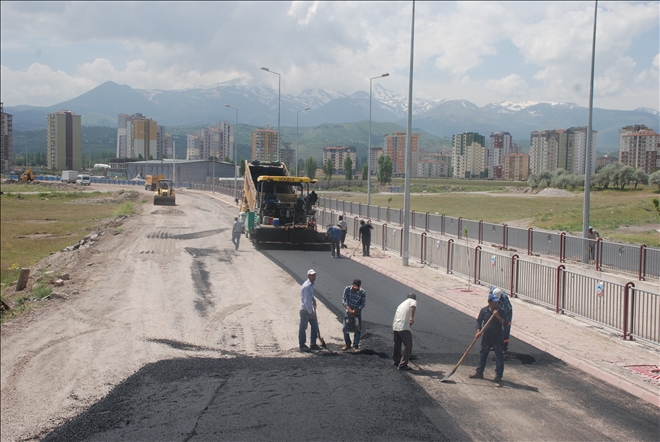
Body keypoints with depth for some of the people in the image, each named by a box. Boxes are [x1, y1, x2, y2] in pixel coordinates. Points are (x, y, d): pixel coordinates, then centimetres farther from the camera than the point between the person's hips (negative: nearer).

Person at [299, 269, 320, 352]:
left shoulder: (311, 285, 10)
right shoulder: (306, 286, -20)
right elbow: (306, 300, -22)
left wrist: (314, 299, 8)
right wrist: (310, 312, -21)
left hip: (310, 309, 10)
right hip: (305, 310, -10)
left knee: (315, 326, 11)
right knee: (303, 327, 1)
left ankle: (313, 344, 20)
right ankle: (302, 345, 9)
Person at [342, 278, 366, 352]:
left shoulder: (362, 292, -14)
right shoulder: (347, 289, -12)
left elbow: (363, 304, -10)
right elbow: (343, 300, -10)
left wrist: (354, 311, -20)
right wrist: (349, 309, -23)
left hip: (357, 312, -1)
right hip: (348, 311, 1)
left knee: (358, 329, -4)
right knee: (345, 327, -3)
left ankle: (355, 346, 4)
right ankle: (347, 344, 14)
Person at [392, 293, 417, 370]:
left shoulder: (401, 304, 28)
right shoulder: (413, 301, 7)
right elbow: (413, 306, -19)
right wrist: (412, 317, -34)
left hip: (395, 327, 7)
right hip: (405, 327, -7)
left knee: (397, 345, 23)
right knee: (408, 347, 1)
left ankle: (397, 361, 37)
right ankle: (402, 365, -4)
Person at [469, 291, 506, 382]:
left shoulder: (500, 311, -6)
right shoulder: (484, 310, 0)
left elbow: (504, 323, -13)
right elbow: (479, 321, 7)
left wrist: (498, 316, -27)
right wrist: (478, 331, -7)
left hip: (497, 337, -2)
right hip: (486, 336, 2)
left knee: (499, 356, 1)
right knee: (482, 355, 10)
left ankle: (498, 375, 12)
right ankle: (479, 373, 21)